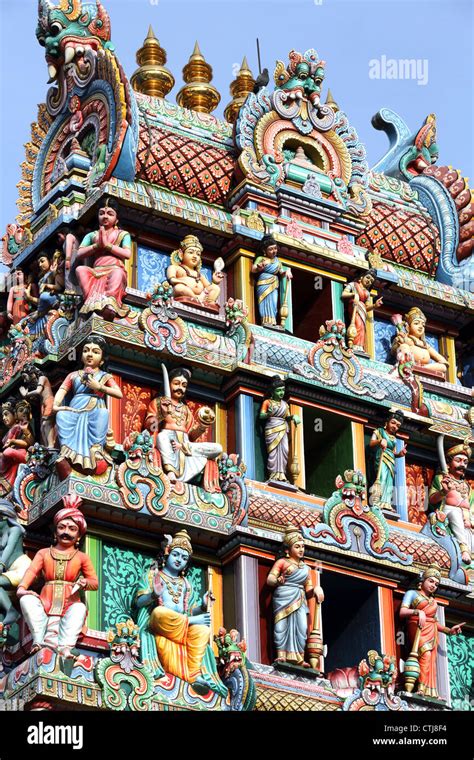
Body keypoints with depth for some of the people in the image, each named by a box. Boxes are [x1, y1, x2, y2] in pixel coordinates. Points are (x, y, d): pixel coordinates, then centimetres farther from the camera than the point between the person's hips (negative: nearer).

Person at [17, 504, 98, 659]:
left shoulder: (82, 557, 17)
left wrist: (85, 583, -13)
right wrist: (21, 588, -22)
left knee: (79, 608, -35)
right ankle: (39, 641, -43)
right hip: (46, 605, 1)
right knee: (27, 599, -29)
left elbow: (95, 583, 12)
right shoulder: (43, 553, 18)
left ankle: (65, 647, -53)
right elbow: (31, 571, -1)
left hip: (69, 606, -1)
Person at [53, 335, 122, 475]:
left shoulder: (105, 376, 20)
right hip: (75, 411, 2)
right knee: (62, 415, -33)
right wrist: (56, 404, -12)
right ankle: (69, 452, -35)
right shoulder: (74, 375, 25)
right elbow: (62, 390, 9)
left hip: (95, 412, -2)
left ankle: (96, 451, -38)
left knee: (102, 414, -38)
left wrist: (99, 387, -5)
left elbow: (119, 394, 5)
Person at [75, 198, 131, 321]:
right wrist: (97, 245, -2)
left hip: (115, 270, -2)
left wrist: (107, 245, -3)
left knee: (117, 272, -38)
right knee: (80, 269, -28)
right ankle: (94, 304, -46)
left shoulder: (123, 234, 19)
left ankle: (110, 306, -62)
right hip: (97, 272, 2)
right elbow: (78, 255, 10)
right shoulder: (92, 235, 24)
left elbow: (127, 254, 0)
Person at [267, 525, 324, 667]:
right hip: (284, 597, -4)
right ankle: (281, 655, -17)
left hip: (299, 600, 4)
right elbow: (269, 579, -1)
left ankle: (297, 658, -11)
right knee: (282, 625, -13)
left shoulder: (305, 568, 23)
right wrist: (277, 580, -23)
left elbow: (308, 590, 20)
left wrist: (316, 590, -2)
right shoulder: (282, 562, 9)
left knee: (301, 627, -9)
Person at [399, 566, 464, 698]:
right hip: (418, 628, -6)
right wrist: (418, 612, -17)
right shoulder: (412, 593, 11)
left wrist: (448, 630, 11)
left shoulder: (433, 601, 27)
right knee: (425, 654, -26)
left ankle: (430, 692, -16)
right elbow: (402, 612, -2)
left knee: (431, 661, -7)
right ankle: (421, 689, -33)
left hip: (432, 632, 6)